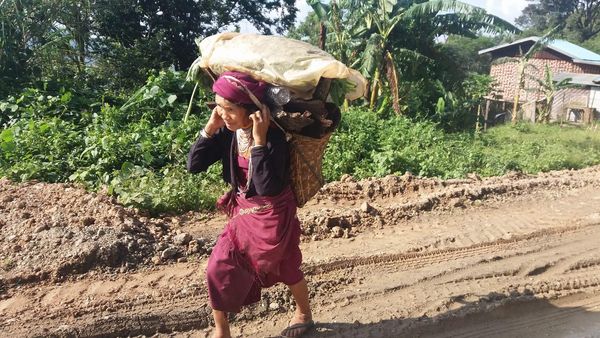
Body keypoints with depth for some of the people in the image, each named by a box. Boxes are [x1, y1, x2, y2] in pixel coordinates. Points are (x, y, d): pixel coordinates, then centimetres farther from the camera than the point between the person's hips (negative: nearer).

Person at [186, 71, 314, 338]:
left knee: (287, 269, 16)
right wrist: (210, 127, -18)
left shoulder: (273, 136, -27)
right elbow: (194, 165, -9)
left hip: (272, 215, -6)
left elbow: (267, 187, -35)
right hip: (243, 211, 6)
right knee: (218, 268, 4)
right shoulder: (228, 132, -7)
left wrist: (259, 140, -38)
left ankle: (304, 314, 46)